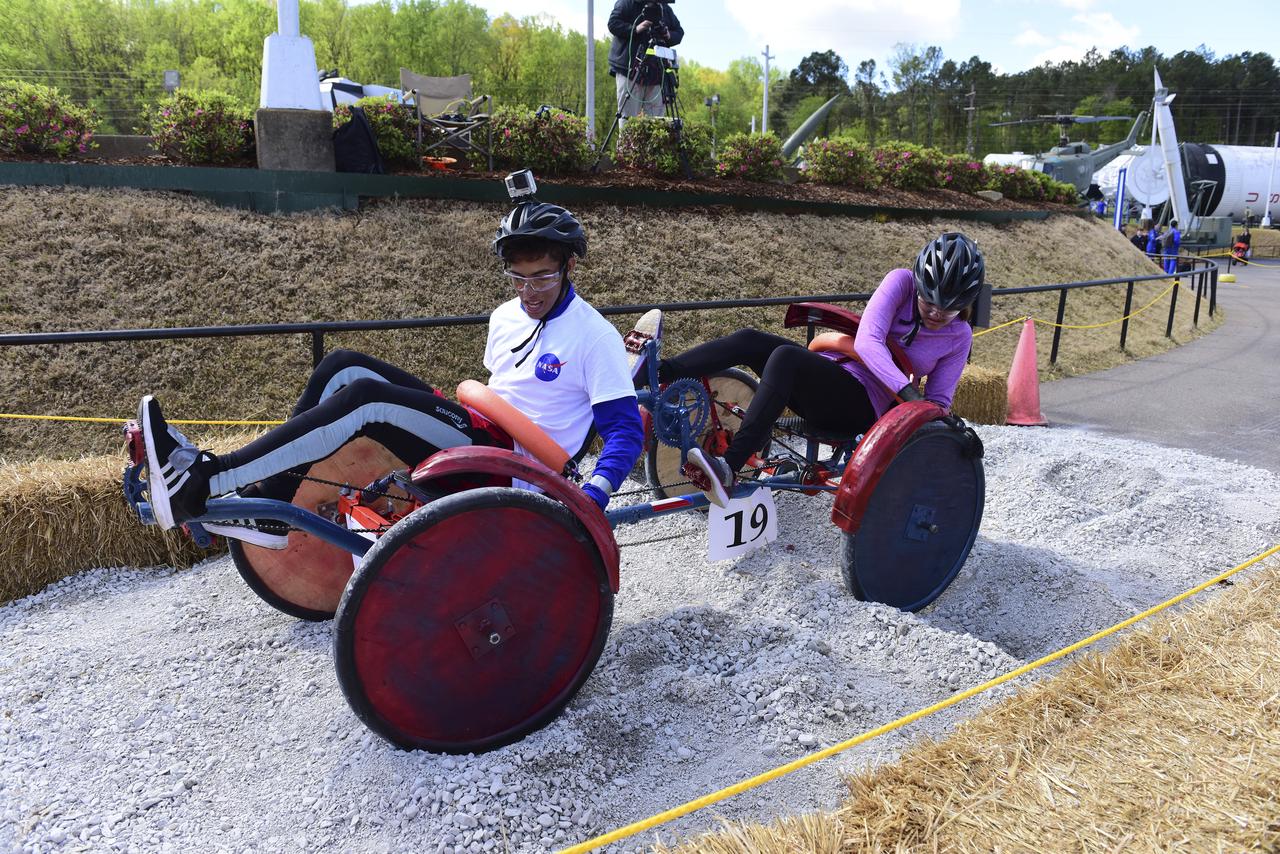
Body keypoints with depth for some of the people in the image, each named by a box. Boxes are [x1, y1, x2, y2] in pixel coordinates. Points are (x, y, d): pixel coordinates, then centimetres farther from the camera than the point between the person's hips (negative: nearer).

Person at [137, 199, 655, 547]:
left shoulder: (594, 335, -9)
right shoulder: (506, 317, 13)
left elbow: (625, 427, -13)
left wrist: (593, 497, -27)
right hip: (481, 435, 8)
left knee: (365, 397, -25)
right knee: (344, 368, -3)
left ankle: (202, 484, -22)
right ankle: (270, 509, -8)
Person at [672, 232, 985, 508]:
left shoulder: (959, 337, 3)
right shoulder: (901, 281, 0)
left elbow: (939, 401, 7)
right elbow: (867, 341, -15)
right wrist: (910, 394, -27)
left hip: (861, 408, -3)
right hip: (827, 374, 4)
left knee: (785, 357, -34)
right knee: (749, 340, -24)